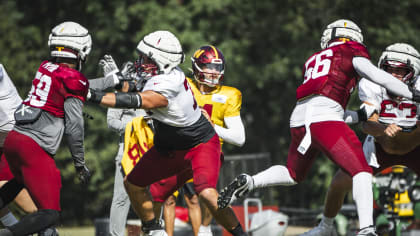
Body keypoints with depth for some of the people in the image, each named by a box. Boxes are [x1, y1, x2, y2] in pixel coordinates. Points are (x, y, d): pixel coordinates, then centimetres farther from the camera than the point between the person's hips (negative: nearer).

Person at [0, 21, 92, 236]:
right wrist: (79, 162, 6)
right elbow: (73, 127, -6)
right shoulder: (73, 79, -8)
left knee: (21, 181, 38)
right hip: (34, 147, -8)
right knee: (50, 215, -6)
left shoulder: (45, 68, 11)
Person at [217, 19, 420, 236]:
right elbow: (377, 76, 3)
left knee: (293, 174, 28)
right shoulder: (350, 52, 16)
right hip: (324, 119, -7)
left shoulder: (313, 61, 33)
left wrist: (360, 115, 28)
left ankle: (248, 182, 7)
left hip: (298, 120, 7)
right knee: (361, 172, -6)